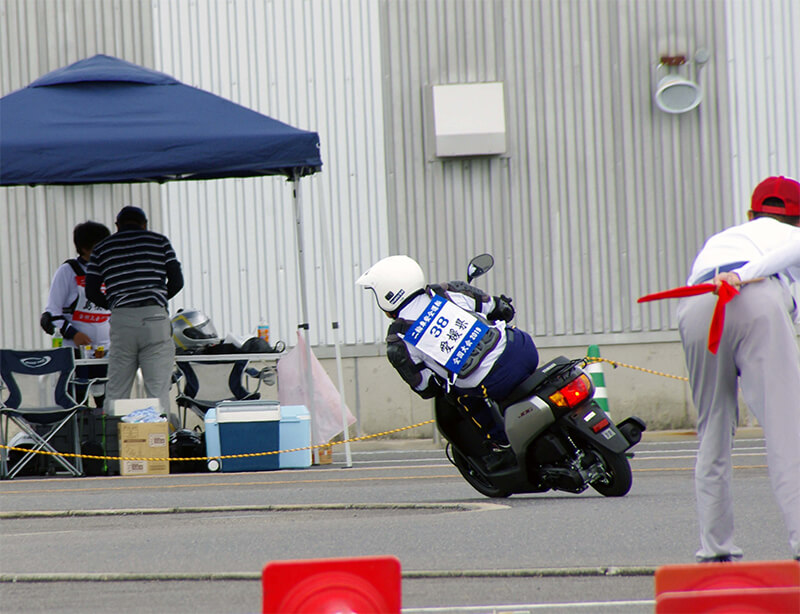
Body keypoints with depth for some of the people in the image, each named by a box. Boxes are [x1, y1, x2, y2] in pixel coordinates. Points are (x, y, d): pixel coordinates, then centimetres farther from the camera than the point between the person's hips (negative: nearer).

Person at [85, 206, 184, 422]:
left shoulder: (102, 248, 14)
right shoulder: (159, 241, 11)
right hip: (154, 316, -1)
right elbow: (177, 281, 7)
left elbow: (91, 291, 9)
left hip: (121, 320, 1)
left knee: (115, 391, 7)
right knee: (158, 390, -2)